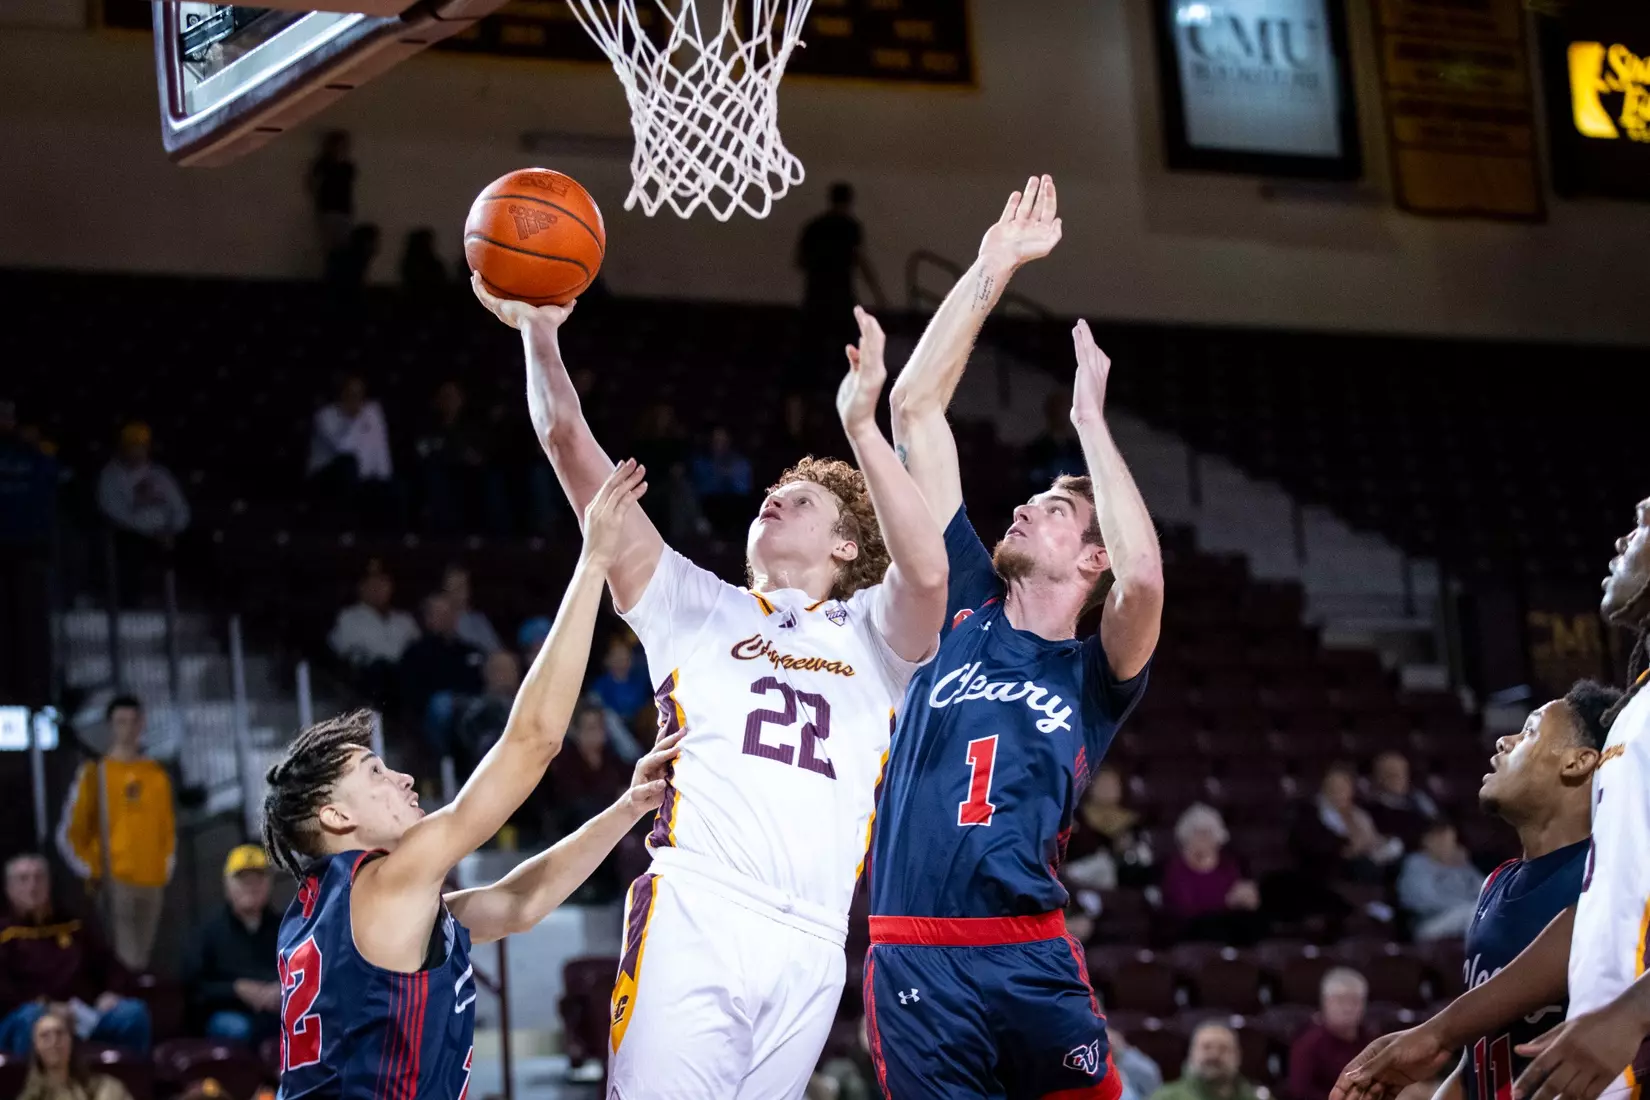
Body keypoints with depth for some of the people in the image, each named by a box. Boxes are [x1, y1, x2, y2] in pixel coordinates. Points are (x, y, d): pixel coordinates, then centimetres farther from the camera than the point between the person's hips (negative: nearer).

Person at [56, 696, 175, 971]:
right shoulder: (94, 774, 1)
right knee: (125, 961, -15)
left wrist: (166, 868, 11)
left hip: (153, 883, 4)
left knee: (141, 958, 6)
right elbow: (69, 834, 1)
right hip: (114, 883, -4)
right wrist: (92, 872, -5)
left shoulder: (158, 775, 12)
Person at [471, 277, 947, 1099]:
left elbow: (925, 574, -4)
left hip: (810, 946, 2)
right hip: (691, 915, -2)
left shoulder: (870, 636, 21)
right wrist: (539, 335, 3)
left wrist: (861, 427, -10)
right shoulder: (694, 608, 21)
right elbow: (572, 449, 14)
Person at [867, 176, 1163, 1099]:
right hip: (913, 960, 2)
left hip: (1031, 958, -2)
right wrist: (992, 270, 8)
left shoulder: (1095, 676, 8)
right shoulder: (963, 609, 15)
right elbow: (916, 408, 12)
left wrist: (1090, 419, -8)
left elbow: (1145, 577, -17)